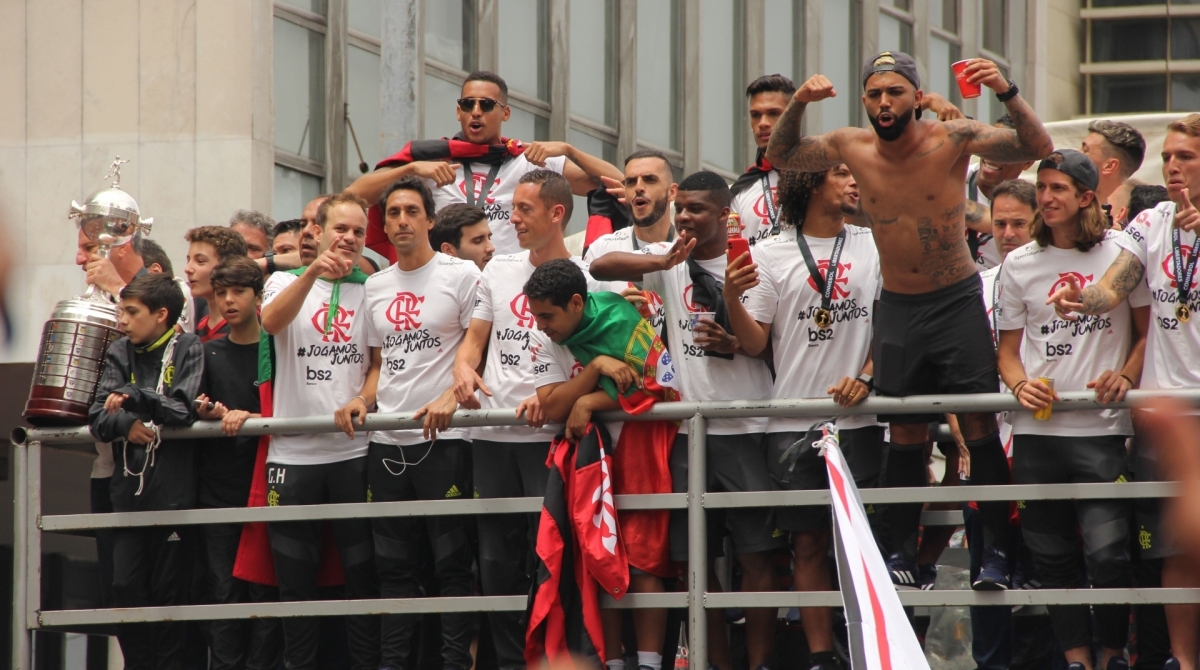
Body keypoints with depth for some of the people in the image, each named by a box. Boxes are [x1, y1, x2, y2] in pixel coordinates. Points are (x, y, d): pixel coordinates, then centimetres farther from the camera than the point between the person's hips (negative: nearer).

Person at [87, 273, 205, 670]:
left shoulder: (189, 350, 0)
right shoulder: (121, 354, 12)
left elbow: (184, 410, -13)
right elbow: (97, 417, 3)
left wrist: (132, 397, -14)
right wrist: (126, 423, -16)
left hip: (173, 487, -4)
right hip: (128, 487, 4)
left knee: (169, 589, 0)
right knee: (126, 588, 0)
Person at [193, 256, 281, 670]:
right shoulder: (208, 354, 13)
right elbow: (196, 411, 10)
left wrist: (249, 418, -18)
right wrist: (211, 413, -11)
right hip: (218, 486, 3)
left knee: (263, 586, -4)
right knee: (223, 588, 0)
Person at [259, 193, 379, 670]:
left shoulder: (371, 292, 10)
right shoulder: (287, 282, 7)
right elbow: (271, 321, -16)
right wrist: (313, 272, -30)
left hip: (353, 449, 1)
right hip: (293, 451, 0)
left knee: (362, 574, 0)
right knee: (295, 578, 4)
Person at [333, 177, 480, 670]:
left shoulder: (461, 275, -1)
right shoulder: (375, 287, 16)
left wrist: (450, 398, -20)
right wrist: (362, 401, 4)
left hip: (443, 439, -6)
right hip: (386, 442, 6)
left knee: (452, 561, -4)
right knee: (393, 564, 8)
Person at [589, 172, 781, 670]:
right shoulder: (670, 261, 8)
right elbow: (600, 267, -6)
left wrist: (733, 345, -16)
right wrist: (664, 261, -21)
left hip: (744, 427, -3)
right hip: (687, 427, 3)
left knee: (755, 551, -5)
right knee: (693, 557, 5)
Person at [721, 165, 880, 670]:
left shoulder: (873, 246, 10)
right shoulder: (771, 255, 5)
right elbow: (755, 343, 2)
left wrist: (865, 377, -7)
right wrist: (732, 299, -16)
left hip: (858, 419, 1)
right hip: (793, 424, -1)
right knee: (808, 544, 1)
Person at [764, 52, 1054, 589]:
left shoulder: (952, 139, -14)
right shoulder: (852, 148, -4)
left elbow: (1037, 148, -19)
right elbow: (780, 156, 10)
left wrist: (1007, 94, -35)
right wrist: (798, 103, -8)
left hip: (957, 301, -3)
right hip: (896, 306, 3)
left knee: (979, 426, -8)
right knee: (904, 433, 7)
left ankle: (996, 550, -5)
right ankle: (904, 549, 15)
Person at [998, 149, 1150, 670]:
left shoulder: (1121, 254, 2)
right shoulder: (1019, 265, 10)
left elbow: (1149, 331, 8)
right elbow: (1007, 348, 15)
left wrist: (1125, 377, -10)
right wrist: (1020, 384, -6)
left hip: (1102, 430, -3)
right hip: (1037, 431, 3)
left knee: (1107, 552, -11)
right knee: (1052, 555, 5)